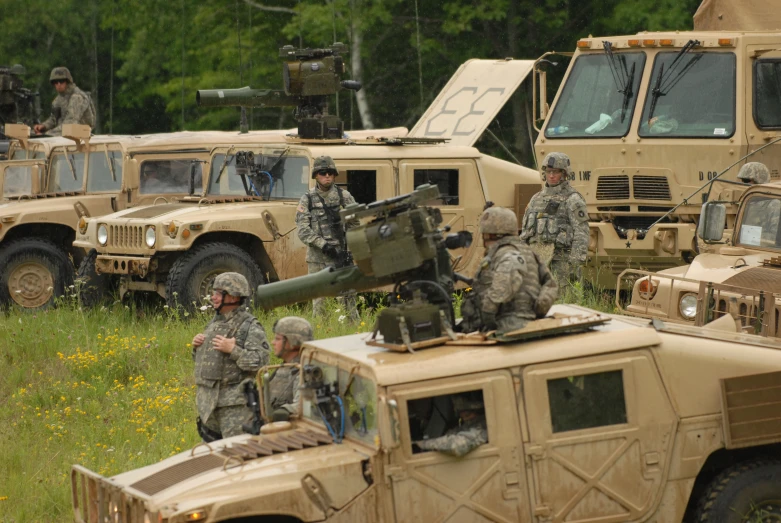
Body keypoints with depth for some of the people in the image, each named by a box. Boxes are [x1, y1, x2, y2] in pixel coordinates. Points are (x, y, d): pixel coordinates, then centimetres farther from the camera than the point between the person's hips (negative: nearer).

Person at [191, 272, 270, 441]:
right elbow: (201, 359, 27)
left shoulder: (249, 327, -9)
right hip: (208, 400, 8)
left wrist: (233, 350, -23)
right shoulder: (214, 323, 17)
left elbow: (261, 362, -19)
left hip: (235, 404, -8)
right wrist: (197, 346, 6)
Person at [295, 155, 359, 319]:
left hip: (341, 255, 0)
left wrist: (350, 250, -6)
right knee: (319, 301, 2)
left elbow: (354, 225, 5)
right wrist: (323, 244, -15)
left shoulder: (344, 197, 5)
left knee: (347, 297, -3)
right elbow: (303, 231, -3)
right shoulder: (307, 200, 4)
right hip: (317, 258, 0)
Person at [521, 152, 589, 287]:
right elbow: (525, 231, 21)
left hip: (561, 260, -6)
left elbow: (581, 235, -10)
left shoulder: (573, 200, -3)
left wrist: (576, 264, -18)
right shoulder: (536, 199, 17)